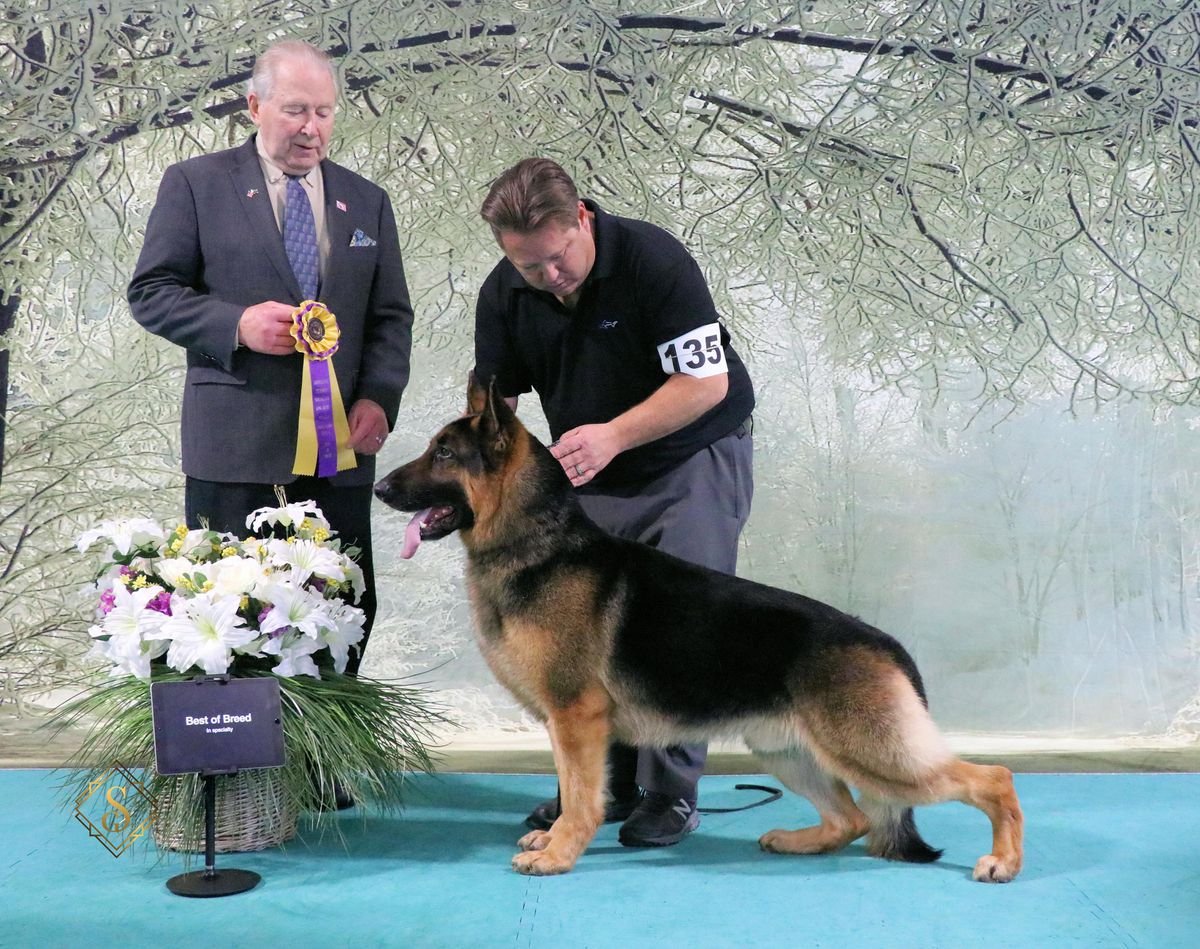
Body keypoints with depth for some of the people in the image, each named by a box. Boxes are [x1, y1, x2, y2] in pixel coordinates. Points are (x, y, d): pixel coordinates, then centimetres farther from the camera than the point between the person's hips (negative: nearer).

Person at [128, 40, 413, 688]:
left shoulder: (368, 202, 14)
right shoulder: (195, 184, 5)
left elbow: (392, 317, 13)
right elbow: (150, 292, 2)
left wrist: (378, 398, -4)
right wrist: (237, 324, -15)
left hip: (341, 441, 3)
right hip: (236, 440, -3)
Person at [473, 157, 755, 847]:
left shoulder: (654, 260, -23)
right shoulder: (504, 295, -7)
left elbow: (706, 381, -23)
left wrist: (613, 435, -33)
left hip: (695, 459, -5)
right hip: (593, 478, 5)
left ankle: (671, 794, 3)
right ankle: (608, 783, 18)